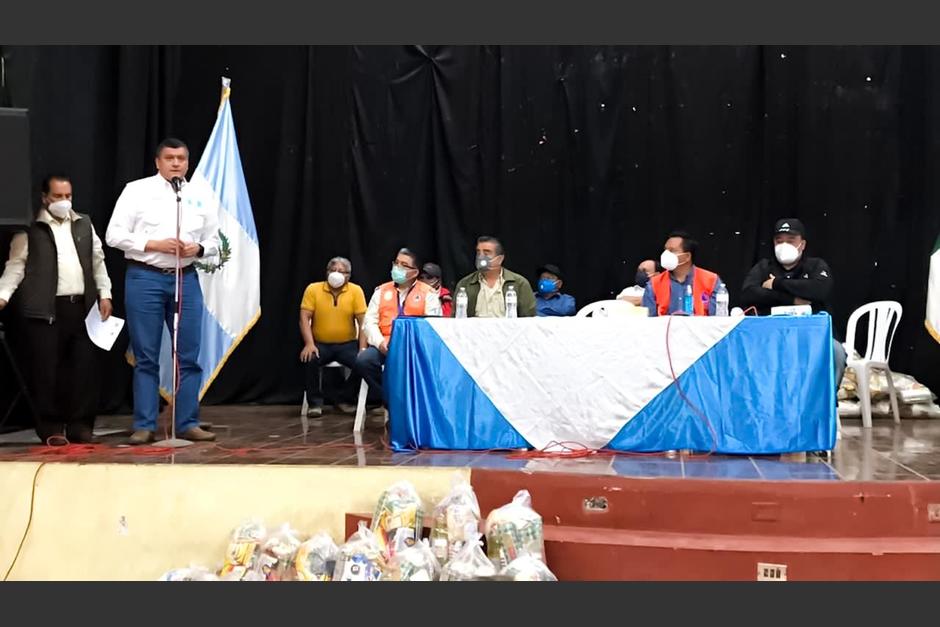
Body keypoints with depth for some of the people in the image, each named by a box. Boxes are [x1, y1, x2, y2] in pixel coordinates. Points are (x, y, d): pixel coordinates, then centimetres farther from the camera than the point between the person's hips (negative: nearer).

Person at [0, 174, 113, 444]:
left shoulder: (84, 223, 15)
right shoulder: (30, 228, 1)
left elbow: (97, 261, 17)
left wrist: (105, 294, 9)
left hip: (82, 307, 4)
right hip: (45, 309, -4)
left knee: (84, 367, 2)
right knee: (46, 369, -3)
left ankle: (80, 426, 10)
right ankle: (51, 428, 6)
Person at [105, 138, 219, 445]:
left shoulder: (202, 194, 9)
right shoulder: (136, 190, 0)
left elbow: (214, 240, 13)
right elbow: (114, 234, -4)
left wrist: (198, 248, -9)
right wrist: (154, 244, -14)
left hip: (186, 279, 3)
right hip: (144, 278, -3)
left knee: (189, 355, 3)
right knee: (146, 357, 2)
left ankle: (187, 423, 11)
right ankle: (144, 426, 8)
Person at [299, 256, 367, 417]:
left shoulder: (355, 291, -3)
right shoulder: (313, 289, -3)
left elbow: (363, 321, -5)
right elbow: (304, 318, -7)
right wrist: (309, 344, -20)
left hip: (347, 344, 1)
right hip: (321, 344, -1)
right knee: (310, 359, -31)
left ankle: (344, 399, 3)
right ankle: (315, 402, -8)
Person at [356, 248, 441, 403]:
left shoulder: (427, 293, 9)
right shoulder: (381, 291, 19)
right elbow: (370, 321, 10)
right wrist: (380, 342, -10)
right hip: (384, 346, 4)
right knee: (363, 360, -26)